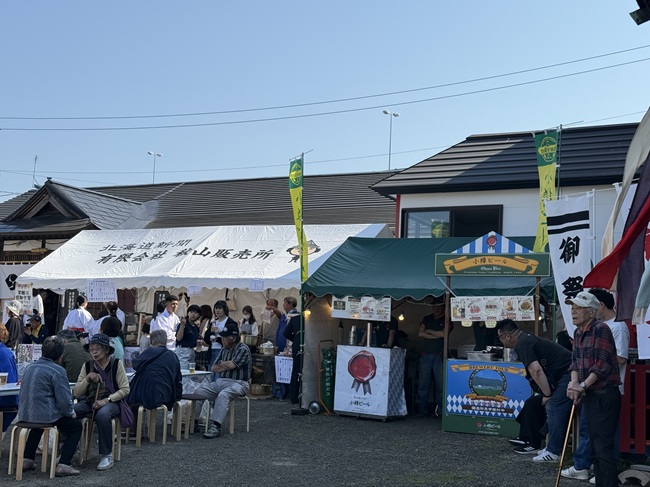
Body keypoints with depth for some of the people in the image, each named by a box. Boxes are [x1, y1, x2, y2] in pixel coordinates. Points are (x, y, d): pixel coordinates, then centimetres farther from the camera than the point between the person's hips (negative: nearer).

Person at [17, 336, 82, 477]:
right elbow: (64, 399, -17)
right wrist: (71, 412, 5)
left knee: (38, 423, 40)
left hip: (25, 415, 7)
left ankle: (27, 459, 33)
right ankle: (63, 465, -1)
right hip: (45, 415, -7)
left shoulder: (30, 368, 10)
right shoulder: (57, 371, -13)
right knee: (76, 426, 12)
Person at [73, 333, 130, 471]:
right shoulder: (87, 365, 6)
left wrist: (106, 400, -17)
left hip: (110, 402, -3)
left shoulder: (116, 364, -3)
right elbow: (77, 393, 4)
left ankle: (106, 455, -24)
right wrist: (88, 378, -12)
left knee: (102, 414, -38)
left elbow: (125, 389, -6)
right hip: (89, 402, 4)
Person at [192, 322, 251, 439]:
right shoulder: (223, 349, 15)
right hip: (220, 381, 7)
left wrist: (221, 363, 1)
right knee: (198, 391, -10)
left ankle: (216, 427, -38)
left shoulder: (243, 349, -7)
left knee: (223, 395, -37)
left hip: (238, 383, -7)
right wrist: (227, 366, -7)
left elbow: (231, 365, -19)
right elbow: (214, 368, 11)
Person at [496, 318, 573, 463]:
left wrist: (547, 394, -14)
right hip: (567, 372, 10)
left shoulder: (523, 344, -14)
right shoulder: (527, 339, 19)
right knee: (553, 409, 14)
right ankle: (553, 447, 20)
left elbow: (536, 370, -23)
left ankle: (553, 452, -3)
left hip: (566, 374, -10)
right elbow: (537, 369, 23)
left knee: (554, 409, -7)